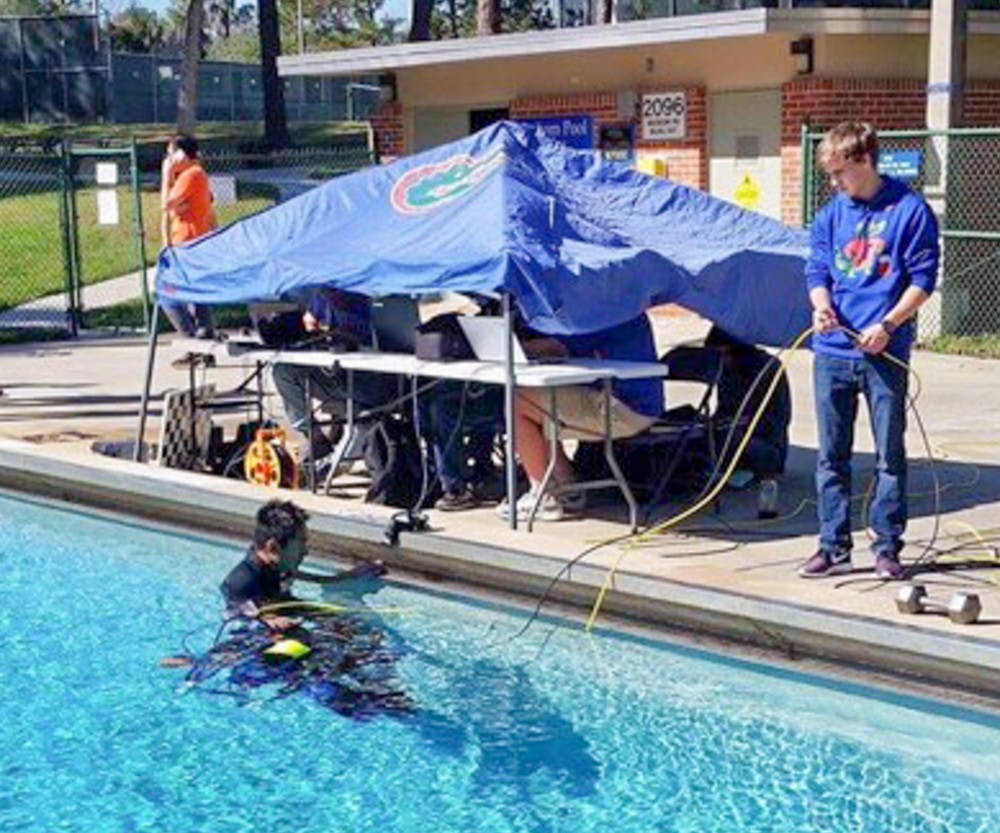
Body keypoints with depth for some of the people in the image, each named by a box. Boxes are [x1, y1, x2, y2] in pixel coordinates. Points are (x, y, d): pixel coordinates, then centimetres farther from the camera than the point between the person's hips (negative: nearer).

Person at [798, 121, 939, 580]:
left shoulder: (910, 210, -4)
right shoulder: (831, 215, 9)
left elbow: (923, 279, -5)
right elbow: (817, 270, 10)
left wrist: (888, 324, -16)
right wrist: (821, 304, -13)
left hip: (886, 353, -4)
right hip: (834, 351, 4)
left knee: (890, 455, 5)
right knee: (832, 454, 7)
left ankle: (887, 547, 14)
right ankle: (834, 546, 16)